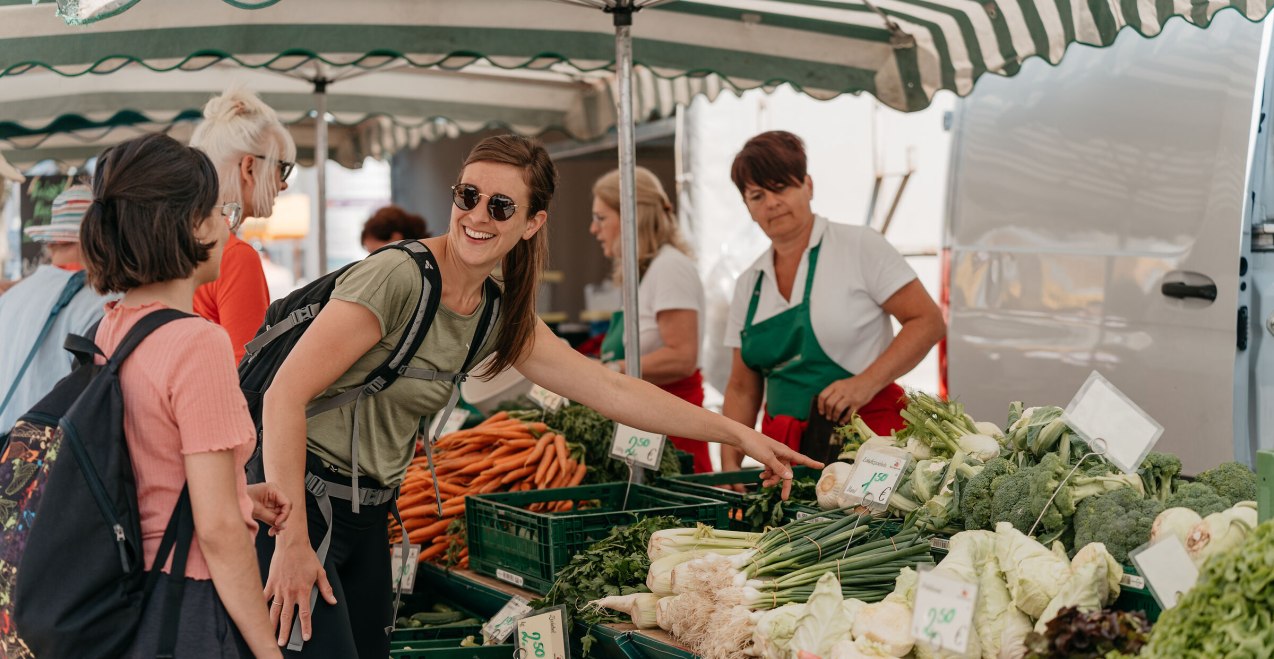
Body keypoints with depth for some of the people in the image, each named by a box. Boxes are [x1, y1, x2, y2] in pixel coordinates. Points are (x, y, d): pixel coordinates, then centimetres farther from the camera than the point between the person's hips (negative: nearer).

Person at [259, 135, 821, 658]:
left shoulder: (500, 311, 4)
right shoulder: (399, 277, -20)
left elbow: (610, 388, 8)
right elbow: (286, 395, -22)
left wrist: (738, 434, 8)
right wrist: (291, 543, -23)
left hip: (364, 513, 7)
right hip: (297, 501, -7)